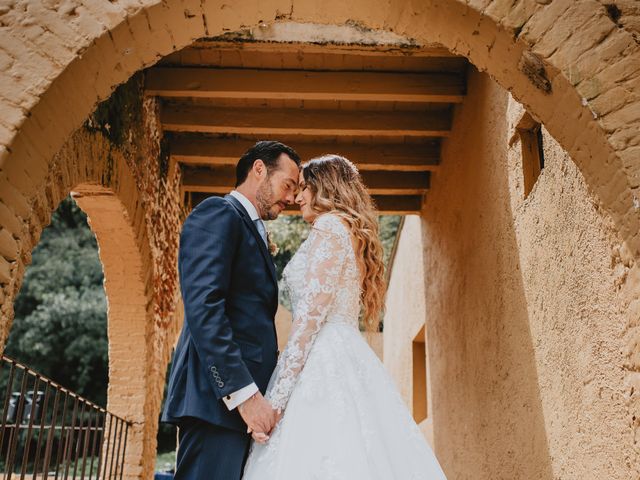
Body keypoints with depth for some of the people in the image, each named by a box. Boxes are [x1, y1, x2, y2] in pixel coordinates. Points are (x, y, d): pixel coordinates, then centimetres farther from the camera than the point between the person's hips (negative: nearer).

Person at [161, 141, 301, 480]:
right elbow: (202, 308, -17)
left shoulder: (254, 233, 23)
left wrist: (258, 394, 11)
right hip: (219, 399, -9)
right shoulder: (218, 213, -4)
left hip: (247, 400, 9)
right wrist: (244, 392, -21)